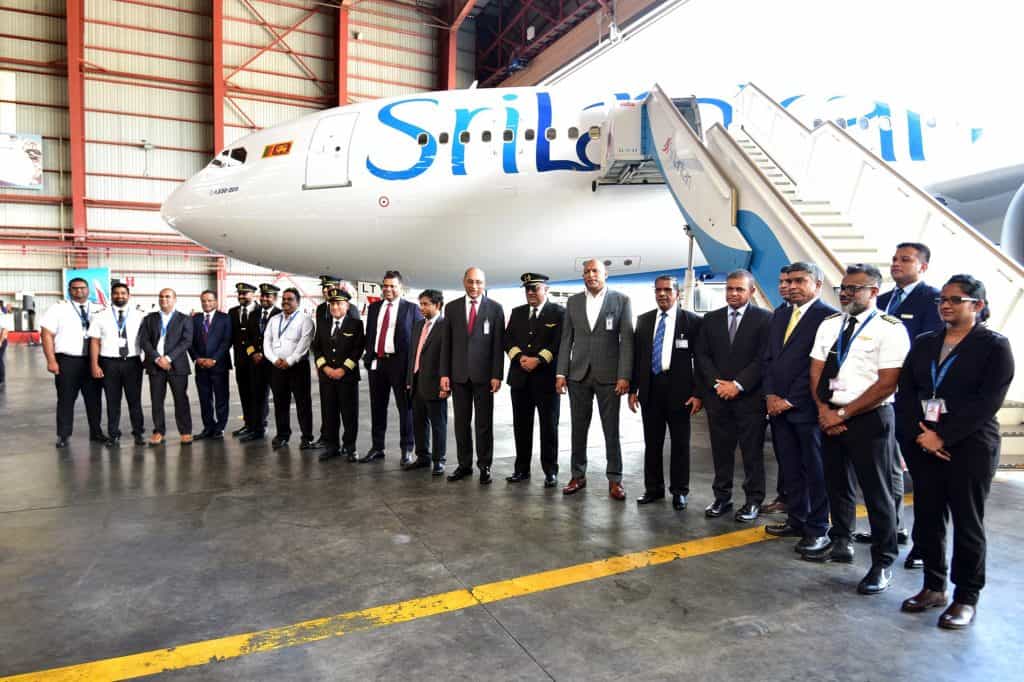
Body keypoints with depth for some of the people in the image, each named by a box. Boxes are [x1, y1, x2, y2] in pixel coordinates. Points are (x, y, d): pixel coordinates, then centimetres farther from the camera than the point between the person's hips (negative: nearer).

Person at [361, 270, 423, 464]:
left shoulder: (411, 308, -1)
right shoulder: (374, 307, 13)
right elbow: (369, 334, 17)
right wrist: (369, 357, 7)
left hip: (400, 362, -5)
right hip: (376, 362, 5)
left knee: (405, 407, 2)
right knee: (377, 407, 11)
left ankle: (407, 450, 12)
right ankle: (377, 448, 22)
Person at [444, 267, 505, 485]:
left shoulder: (495, 308, 0)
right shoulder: (452, 307, 7)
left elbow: (498, 344, -2)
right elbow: (447, 343, 6)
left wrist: (496, 375, -8)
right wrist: (444, 373, 0)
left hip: (484, 374, -2)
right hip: (459, 373, 2)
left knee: (484, 423, 5)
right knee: (461, 422, 8)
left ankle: (484, 466, 15)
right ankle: (464, 464, 19)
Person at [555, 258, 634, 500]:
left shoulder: (621, 300, 0)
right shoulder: (573, 302, 9)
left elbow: (626, 340, -4)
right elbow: (566, 339, 8)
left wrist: (624, 376, -10)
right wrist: (561, 373, 2)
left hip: (608, 375, -3)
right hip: (578, 374, 3)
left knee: (611, 430, 4)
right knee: (578, 428, 9)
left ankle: (614, 479, 15)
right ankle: (578, 476, 21)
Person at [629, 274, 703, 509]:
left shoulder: (692, 321, -2)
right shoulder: (644, 320, 8)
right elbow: (636, 355, 9)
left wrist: (698, 393, -9)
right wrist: (633, 389, 5)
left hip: (678, 389, -3)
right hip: (650, 387, 3)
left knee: (680, 443, 7)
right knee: (652, 442, 10)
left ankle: (679, 491, 20)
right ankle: (653, 488, 22)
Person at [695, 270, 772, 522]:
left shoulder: (764, 318, -2)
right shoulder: (711, 319, 10)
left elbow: (763, 358, -8)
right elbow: (702, 355, 7)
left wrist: (738, 385, -13)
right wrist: (717, 383, -7)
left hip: (750, 397, -3)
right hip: (718, 396, 3)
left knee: (752, 451, 4)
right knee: (721, 450, 9)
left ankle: (753, 500, 16)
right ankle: (722, 497, 19)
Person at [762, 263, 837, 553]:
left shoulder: (829, 316, -9)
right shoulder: (780, 314, 14)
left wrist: (790, 400, -11)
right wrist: (770, 395, 2)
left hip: (807, 408, -6)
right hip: (778, 406, 6)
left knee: (815, 471, 5)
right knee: (790, 471, 14)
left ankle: (817, 529, 17)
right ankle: (797, 521, 26)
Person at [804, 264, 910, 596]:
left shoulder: (890, 329, -10)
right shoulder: (828, 325, 9)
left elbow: (886, 384, -16)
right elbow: (816, 372, 9)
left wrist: (843, 413, -15)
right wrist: (824, 409, -6)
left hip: (869, 418, -6)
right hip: (830, 416, 6)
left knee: (877, 492, 3)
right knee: (837, 484, 17)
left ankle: (883, 563, 19)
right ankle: (841, 544, 35)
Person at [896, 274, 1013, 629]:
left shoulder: (995, 346, -3)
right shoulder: (924, 343, 11)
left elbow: (987, 402, -13)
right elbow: (905, 394, 5)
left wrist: (943, 437, -18)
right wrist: (921, 434, -9)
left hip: (969, 447, -4)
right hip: (924, 446, 5)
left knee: (967, 523, 5)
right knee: (927, 519, 9)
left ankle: (966, 598, 19)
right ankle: (934, 587, 24)